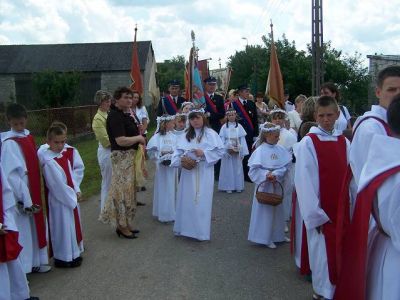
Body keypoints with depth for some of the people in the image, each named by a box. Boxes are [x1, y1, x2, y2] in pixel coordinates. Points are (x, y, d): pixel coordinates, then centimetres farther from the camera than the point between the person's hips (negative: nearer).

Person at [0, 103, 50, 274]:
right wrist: (24, 198, -20)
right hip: (19, 192, -8)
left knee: (35, 226, 15)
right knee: (21, 230, 1)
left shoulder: (28, 137, 7)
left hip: (32, 190, 8)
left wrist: (35, 196, 10)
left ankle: (35, 262, 29)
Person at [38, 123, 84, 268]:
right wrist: (72, 196, -13)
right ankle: (64, 258, 19)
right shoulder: (49, 162, -24)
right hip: (60, 200, -8)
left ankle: (74, 253, 36)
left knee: (72, 225, 19)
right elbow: (59, 185, -22)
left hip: (70, 197, 8)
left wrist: (76, 191, -4)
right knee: (63, 228, 4)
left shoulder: (65, 154, 1)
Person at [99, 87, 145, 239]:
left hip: (130, 156, 10)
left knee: (128, 189, 14)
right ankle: (122, 226, 11)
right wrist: (139, 138, -12)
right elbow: (121, 141, -26)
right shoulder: (115, 116, -18)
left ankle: (125, 223, 25)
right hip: (121, 157, -10)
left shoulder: (125, 114, 10)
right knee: (123, 189, -1)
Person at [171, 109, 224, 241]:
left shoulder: (211, 134, -3)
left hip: (204, 173, -4)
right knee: (186, 200, 10)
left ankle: (201, 231, 11)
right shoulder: (185, 135, 9)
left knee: (202, 201, 0)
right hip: (188, 171, 4)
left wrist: (204, 153, -16)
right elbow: (178, 152, 7)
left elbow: (220, 151, -7)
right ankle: (185, 227, 24)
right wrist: (181, 159, -13)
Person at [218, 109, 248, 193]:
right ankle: (228, 187, 10)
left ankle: (238, 186, 17)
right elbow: (222, 140, -3)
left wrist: (242, 152, -4)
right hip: (227, 151, -1)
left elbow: (242, 139, 0)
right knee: (228, 169, 3)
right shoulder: (224, 127, -2)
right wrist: (227, 149, -13)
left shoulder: (239, 126, 0)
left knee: (237, 168, 9)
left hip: (237, 152, 1)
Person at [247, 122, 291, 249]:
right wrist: (266, 174, -26)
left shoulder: (280, 149, 0)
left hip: (278, 184, 5)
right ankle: (265, 238, 16)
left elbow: (284, 166, -4)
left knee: (278, 210, 16)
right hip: (265, 185, -5)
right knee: (265, 211, 4)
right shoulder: (260, 150, -14)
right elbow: (254, 169, -15)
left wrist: (275, 174, -19)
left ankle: (278, 234, 33)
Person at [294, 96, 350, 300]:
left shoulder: (344, 142, 6)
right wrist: (316, 214, -13)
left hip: (342, 210, 4)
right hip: (321, 213, -4)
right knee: (324, 257, 2)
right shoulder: (308, 143, -8)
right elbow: (304, 182, -11)